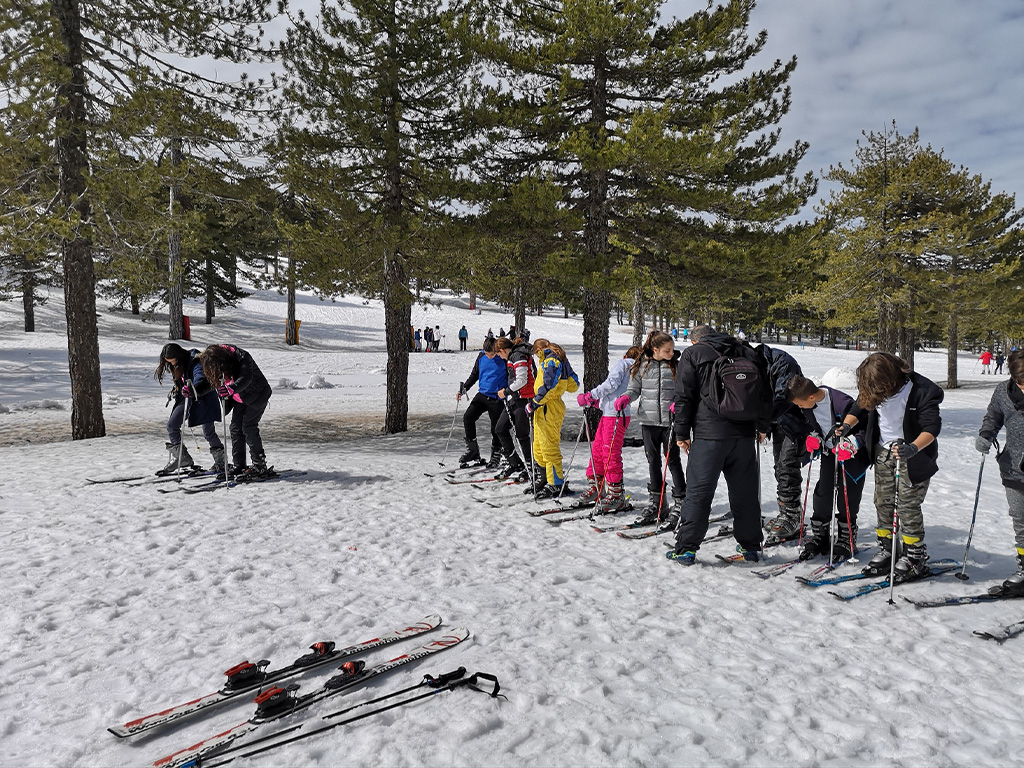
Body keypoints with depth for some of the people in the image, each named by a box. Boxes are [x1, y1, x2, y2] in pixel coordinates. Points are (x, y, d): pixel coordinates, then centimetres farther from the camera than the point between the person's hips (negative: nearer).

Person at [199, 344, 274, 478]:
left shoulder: (242, 357, -30)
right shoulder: (215, 364, -9)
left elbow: (246, 378, -43)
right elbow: (210, 381, 0)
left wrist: (231, 389, -59)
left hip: (257, 395, -7)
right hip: (240, 399, 7)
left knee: (248, 427, -14)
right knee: (236, 428, 2)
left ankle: (260, 466, -10)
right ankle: (238, 466, 9)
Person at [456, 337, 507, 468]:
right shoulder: (481, 356, 3)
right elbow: (474, 375, 15)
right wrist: (464, 388, 6)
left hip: (497, 399, -5)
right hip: (482, 394, 5)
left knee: (496, 428, 0)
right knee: (468, 417, -8)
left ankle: (496, 456, 19)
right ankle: (472, 450, 6)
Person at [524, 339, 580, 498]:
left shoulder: (550, 361, -14)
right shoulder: (561, 360, 17)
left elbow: (548, 387, -24)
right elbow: (573, 385, 20)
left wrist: (534, 403, -19)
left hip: (549, 409, -11)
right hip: (543, 409, 11)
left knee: (549, 447, -5)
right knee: (539, 447, 16)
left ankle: (557, 484, 1)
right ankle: (547, 478, 26)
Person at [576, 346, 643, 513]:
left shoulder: (623, 363, -1)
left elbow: (611, 384, -15)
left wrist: (590, 396, -9)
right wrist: (595, 402, 16)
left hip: (616, 416, -9)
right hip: (607, 413, 9)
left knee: (611, 454, -9)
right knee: (597, 450, 12)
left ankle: (616, 494, -6)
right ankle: (595, 488, 20)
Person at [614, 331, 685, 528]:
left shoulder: (677, 365, 0)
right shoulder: (642, 365, 4)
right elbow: (635, 388, 10)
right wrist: (626, 397, -11)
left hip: (670, 421, -2)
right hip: (648, 419, 2)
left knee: (672, 460, -2)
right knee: (653, 461, 9)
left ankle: (679, 504, 7)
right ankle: (655, 504, 18)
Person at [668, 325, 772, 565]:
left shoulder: (692, 354, 3)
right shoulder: (748, 353, 15)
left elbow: (684, 397, -3)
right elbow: (765, 394, 18)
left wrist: (682, 433, 3)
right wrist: (762, 427, 26)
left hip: (709, 436, -4)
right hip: (744, 435, 4)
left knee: (698, 492, -1)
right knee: (745, 492, 14)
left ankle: (686, 549, 1)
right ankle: (750, 546, 24)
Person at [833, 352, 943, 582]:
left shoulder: (922, 391, -24)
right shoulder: (873, 389, -8)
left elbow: (932, 427, -26)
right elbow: (859, 408, 7)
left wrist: (913, 448, -43)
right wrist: (847, 425, -13)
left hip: (912, 454, -6)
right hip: (883, 451, 6)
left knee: (907, 506, -4)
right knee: (883, 503, 10)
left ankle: (916, 558, 10)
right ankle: (887, 550, 23)